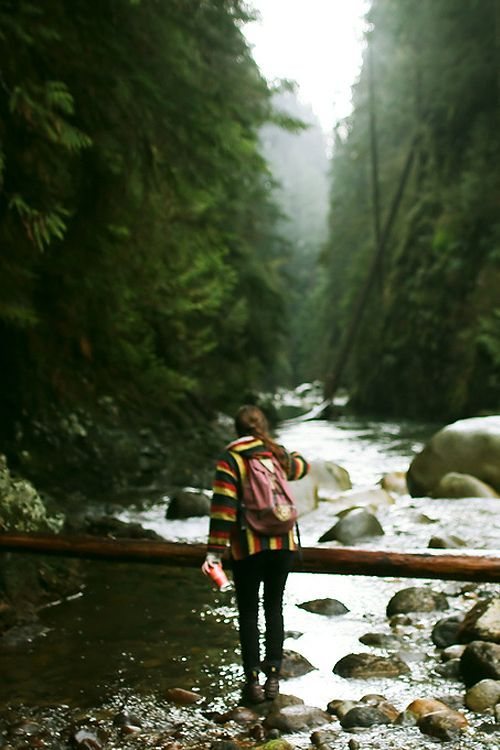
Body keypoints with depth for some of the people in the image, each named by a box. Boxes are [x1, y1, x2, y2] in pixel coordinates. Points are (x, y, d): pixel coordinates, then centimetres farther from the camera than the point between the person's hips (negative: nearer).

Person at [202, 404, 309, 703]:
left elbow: (223, 507, -14)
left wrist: (214, 551, -13)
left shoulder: (229, 459, -7)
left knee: (248, 612, 8)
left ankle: (253, 681, 9)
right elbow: (301, 467, 30)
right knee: (274, 607, 15)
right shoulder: (279, 454, 7)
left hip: (249, 546, -3)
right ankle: (273, 675, 14)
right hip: (284, 543, 4)